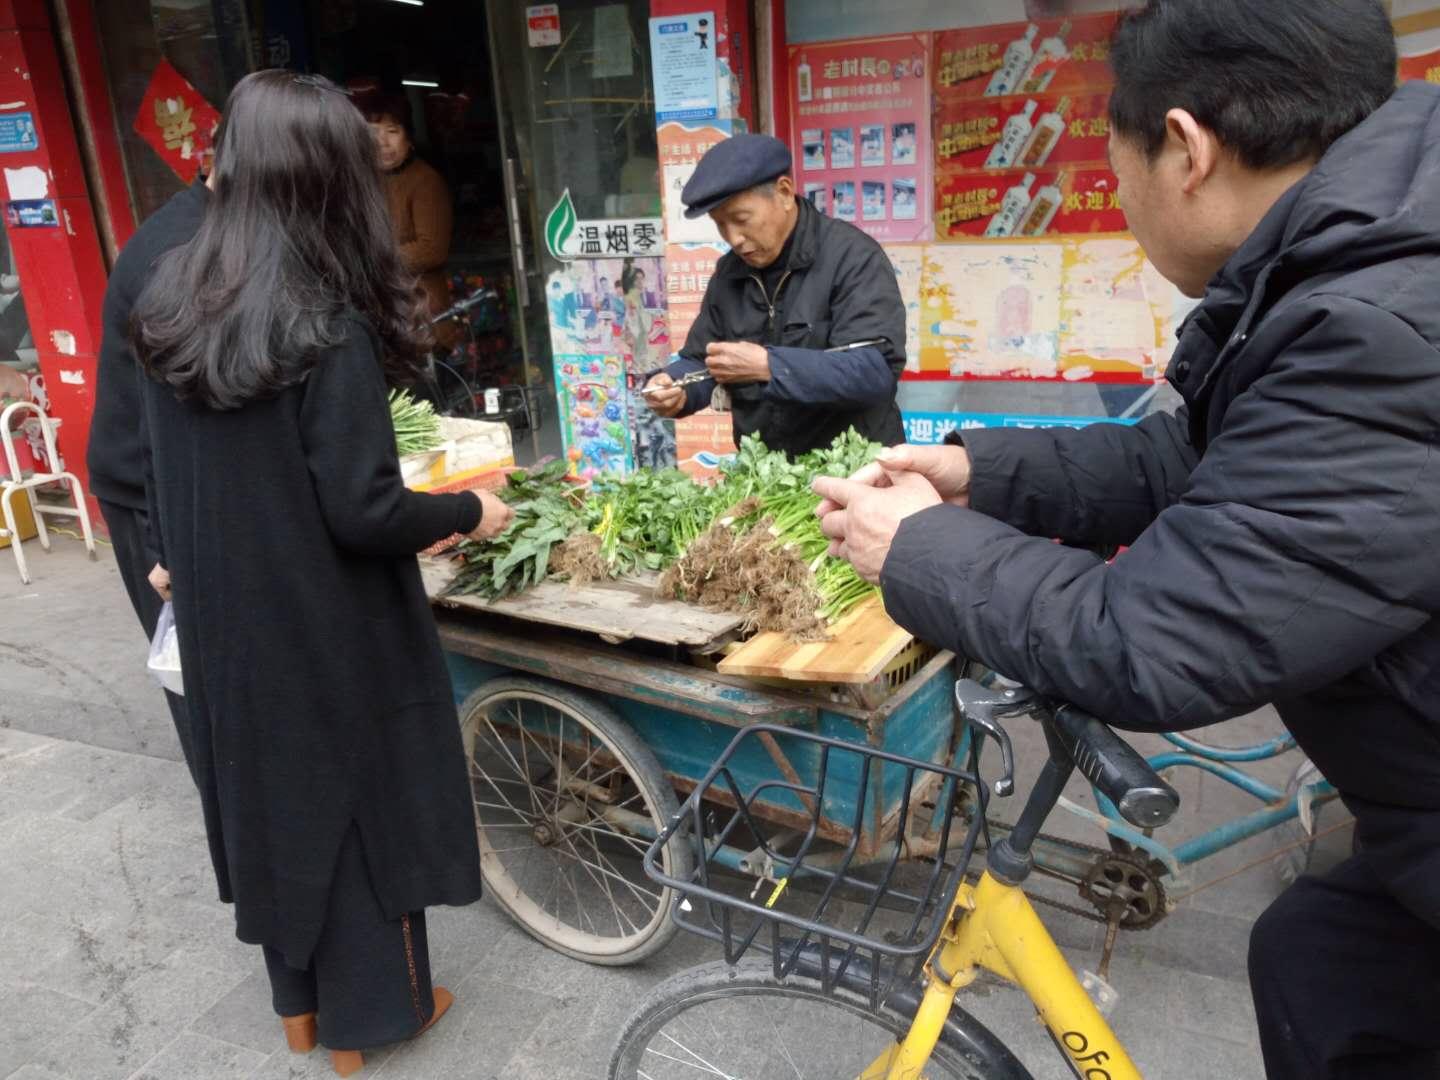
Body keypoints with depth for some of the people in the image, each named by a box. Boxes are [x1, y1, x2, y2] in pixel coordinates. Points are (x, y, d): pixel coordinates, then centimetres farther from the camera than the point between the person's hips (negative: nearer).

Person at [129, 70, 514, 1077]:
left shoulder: (169, 301, -1)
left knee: (267, 794, 22)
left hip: (222, 619, 7)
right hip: (326, 627, -6)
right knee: (354, 799, 13)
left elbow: (170, 470, 9)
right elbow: (363, 513, -23)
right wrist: (468, 512, -7)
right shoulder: (328, 326, -22)